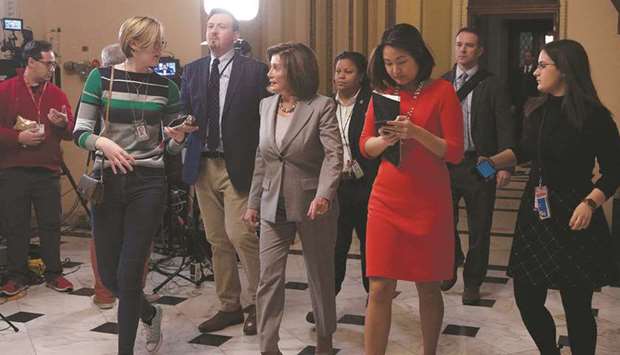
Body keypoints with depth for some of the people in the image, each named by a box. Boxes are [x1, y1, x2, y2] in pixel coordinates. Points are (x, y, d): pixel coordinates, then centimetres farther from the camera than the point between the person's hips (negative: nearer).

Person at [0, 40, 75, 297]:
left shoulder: (56, 93, 9)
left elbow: (70, 132, 8)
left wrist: (63, 124, -12)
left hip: (48, 170, 2)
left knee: (51, 224, 5)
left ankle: (53, 274, 16)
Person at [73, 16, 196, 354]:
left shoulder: (166, 86, 4)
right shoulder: (101, 77, -1)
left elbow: (172, 145, 9)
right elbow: (79, 132, -3)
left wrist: (178, 136, -14)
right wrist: (102, 142, -23)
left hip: (148, 183, 0)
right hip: (108, 181, 1)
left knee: (129, 273, -4)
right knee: (108, 273, 6)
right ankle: (150, 313, 37)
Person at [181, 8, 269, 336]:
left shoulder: (255, 71, -3)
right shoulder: (192, 71, 11)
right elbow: (184, 113, 14)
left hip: (239, 166, -5)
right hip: (203, 165, 5)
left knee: (240, 235, -12)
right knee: (217, 241, 10)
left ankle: (257, 303, 7)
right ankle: (229, 307, 22)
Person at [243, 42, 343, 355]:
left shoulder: (322, 107, -10)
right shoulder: (266, 106, 7)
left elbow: (334, 155, -18)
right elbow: (261, 159, 13)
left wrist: (323, 195, -33)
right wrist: (253, 202, 13)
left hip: (313, 205, -4)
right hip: (273, 205, 4)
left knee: (320, 275, 11)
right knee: (268, 279, 1)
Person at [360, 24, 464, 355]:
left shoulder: (442, 91, -4)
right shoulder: (382, 92, 8)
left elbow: (454, 152, -8)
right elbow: (365, 146, 9)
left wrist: (415, 132, -22)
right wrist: (385, 138, -12)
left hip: (429, 203, -2)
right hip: (386, 200, 3)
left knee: (428, 287, 9)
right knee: (380, 289, -2)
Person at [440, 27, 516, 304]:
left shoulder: (492, 85, -3)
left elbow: (505, 127, -6)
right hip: (445, 162, 2)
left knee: (479, 229, 7)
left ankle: (472, 283, 24)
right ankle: (451, 266, 36)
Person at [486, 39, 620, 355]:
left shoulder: (594, 115, -10)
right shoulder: (536, 109, 7)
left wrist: (590, 203, -22)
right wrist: (492, 162, 10)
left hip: (572, 217, -6)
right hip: (535, 211, 6)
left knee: (576, 305, 2)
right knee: (527, 298, 9)